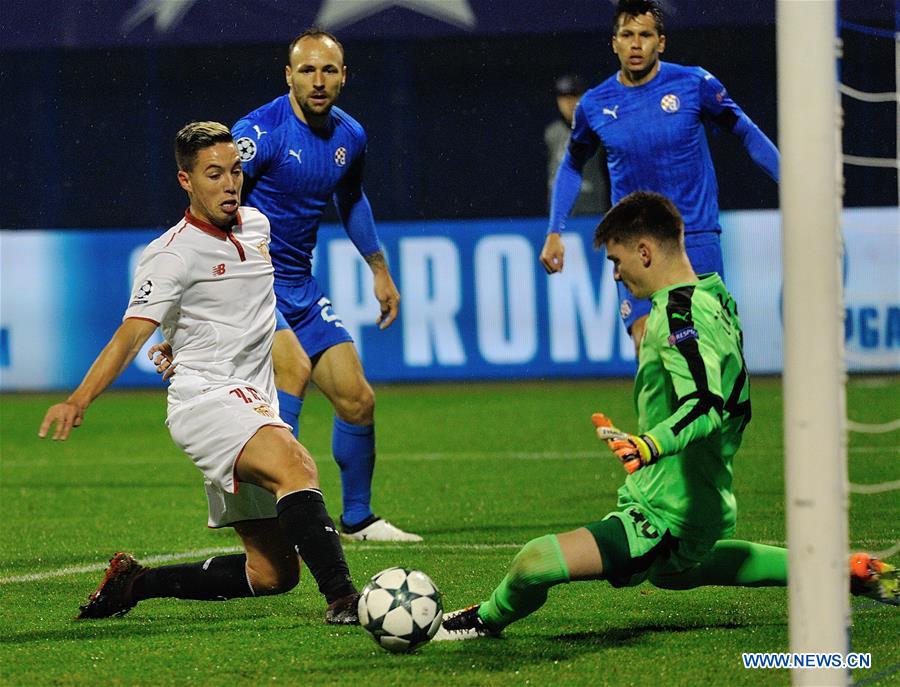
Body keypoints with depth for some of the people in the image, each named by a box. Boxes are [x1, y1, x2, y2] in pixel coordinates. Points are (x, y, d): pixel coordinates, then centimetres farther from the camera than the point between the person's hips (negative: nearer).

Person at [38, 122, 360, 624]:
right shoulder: (173, 255, -9)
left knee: (272, 573, 3)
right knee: (296, 465, -36)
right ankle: (343, 598, -45)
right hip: (205, 400, -8)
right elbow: (131, 336, -18)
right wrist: (79, 400, -31)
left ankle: (133, 583, 17)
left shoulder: (257, 225, 12)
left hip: (254, 407, 8)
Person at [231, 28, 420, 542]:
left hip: (301, 287, 7)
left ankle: (358, 518, 25)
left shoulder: (349, 136, 4)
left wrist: (380, 271, 29)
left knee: (357, 400, 6)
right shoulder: (261, 131, -18)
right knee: (294, 366, -30)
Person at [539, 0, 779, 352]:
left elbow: (747, 133, 7)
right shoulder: (594, 105, 2)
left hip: (696, 239, -1)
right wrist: (554, 233, 13)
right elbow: (572, 166, 19)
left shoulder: (694, 84, -4)